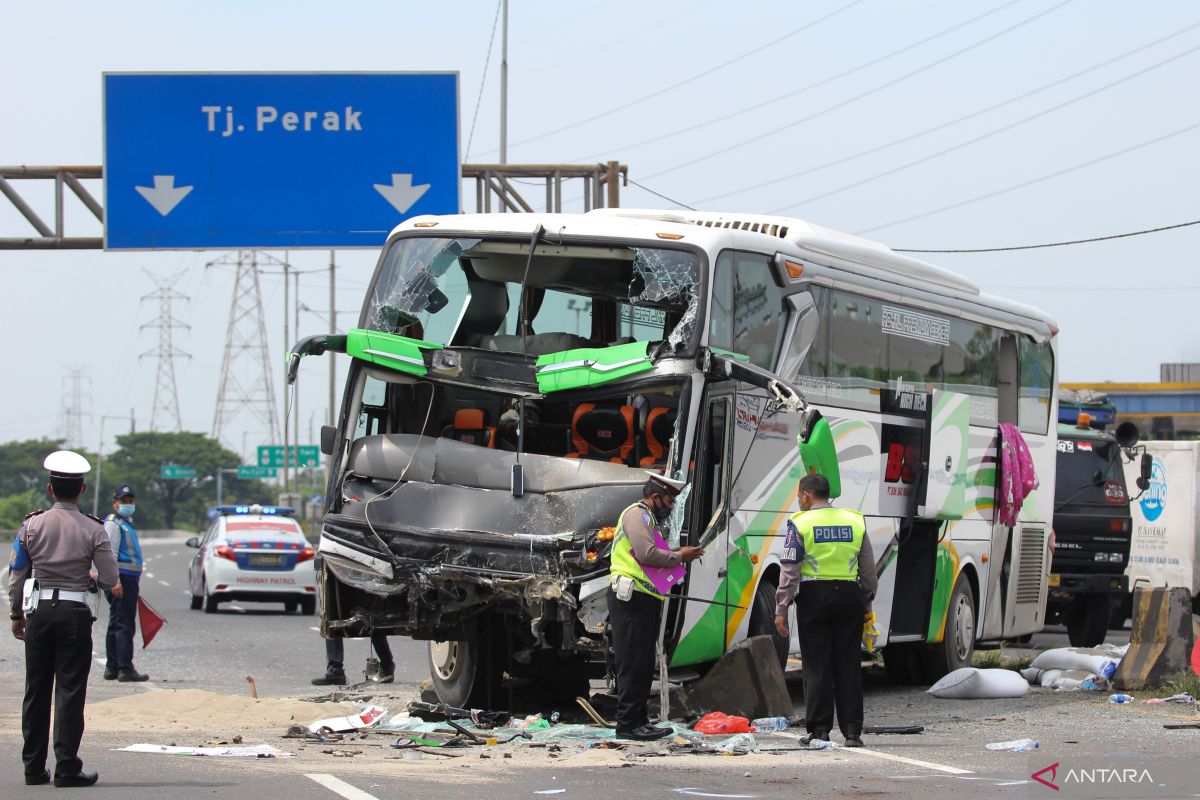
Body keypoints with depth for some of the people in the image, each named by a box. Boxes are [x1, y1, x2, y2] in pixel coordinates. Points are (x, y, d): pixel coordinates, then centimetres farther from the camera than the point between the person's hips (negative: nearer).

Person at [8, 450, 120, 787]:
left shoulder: (32, 525, 0)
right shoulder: (93, 530, -5)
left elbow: (16, 575, 3)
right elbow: (111, 581, -6)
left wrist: (17, 614, 14)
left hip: (39, 611, 2)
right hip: (76, 613, -2)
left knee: (36, 690, 10)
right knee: (70, 690, 0)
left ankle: (34, 767, 14)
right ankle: (67, 767, -5)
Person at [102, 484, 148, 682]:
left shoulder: (127, 523, 23)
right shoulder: (113, 523, -8)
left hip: (129, 579, 11)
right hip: (121, 578, -11)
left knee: (116, 625, 13)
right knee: (124, 625, -12)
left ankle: (112, 668, 18)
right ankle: (125, 669, -14)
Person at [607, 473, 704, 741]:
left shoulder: (649, 520, 26)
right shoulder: (636, 514, -8)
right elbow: (646, 554, -21)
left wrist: (679, 555, 8)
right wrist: (679, 557, -9)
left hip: (646, 600, 11)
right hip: (631, 599, -11)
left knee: (644, 665, 14)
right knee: (633, 664, -10)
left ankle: (639, 720, 19)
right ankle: (627, 724, -9)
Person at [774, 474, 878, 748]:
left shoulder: (800, 523, -3)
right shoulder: (855, 521, 9)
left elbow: (789, 571, -6)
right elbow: (869, 569, 12)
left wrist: (781, 609, -4)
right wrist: (867, 603, 20)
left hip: (814, 597, -3)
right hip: (849, 596, 3)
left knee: (817, 666, 2)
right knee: (848, 665, 6)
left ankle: (819, 729, 2)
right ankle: (852, 731, 4)